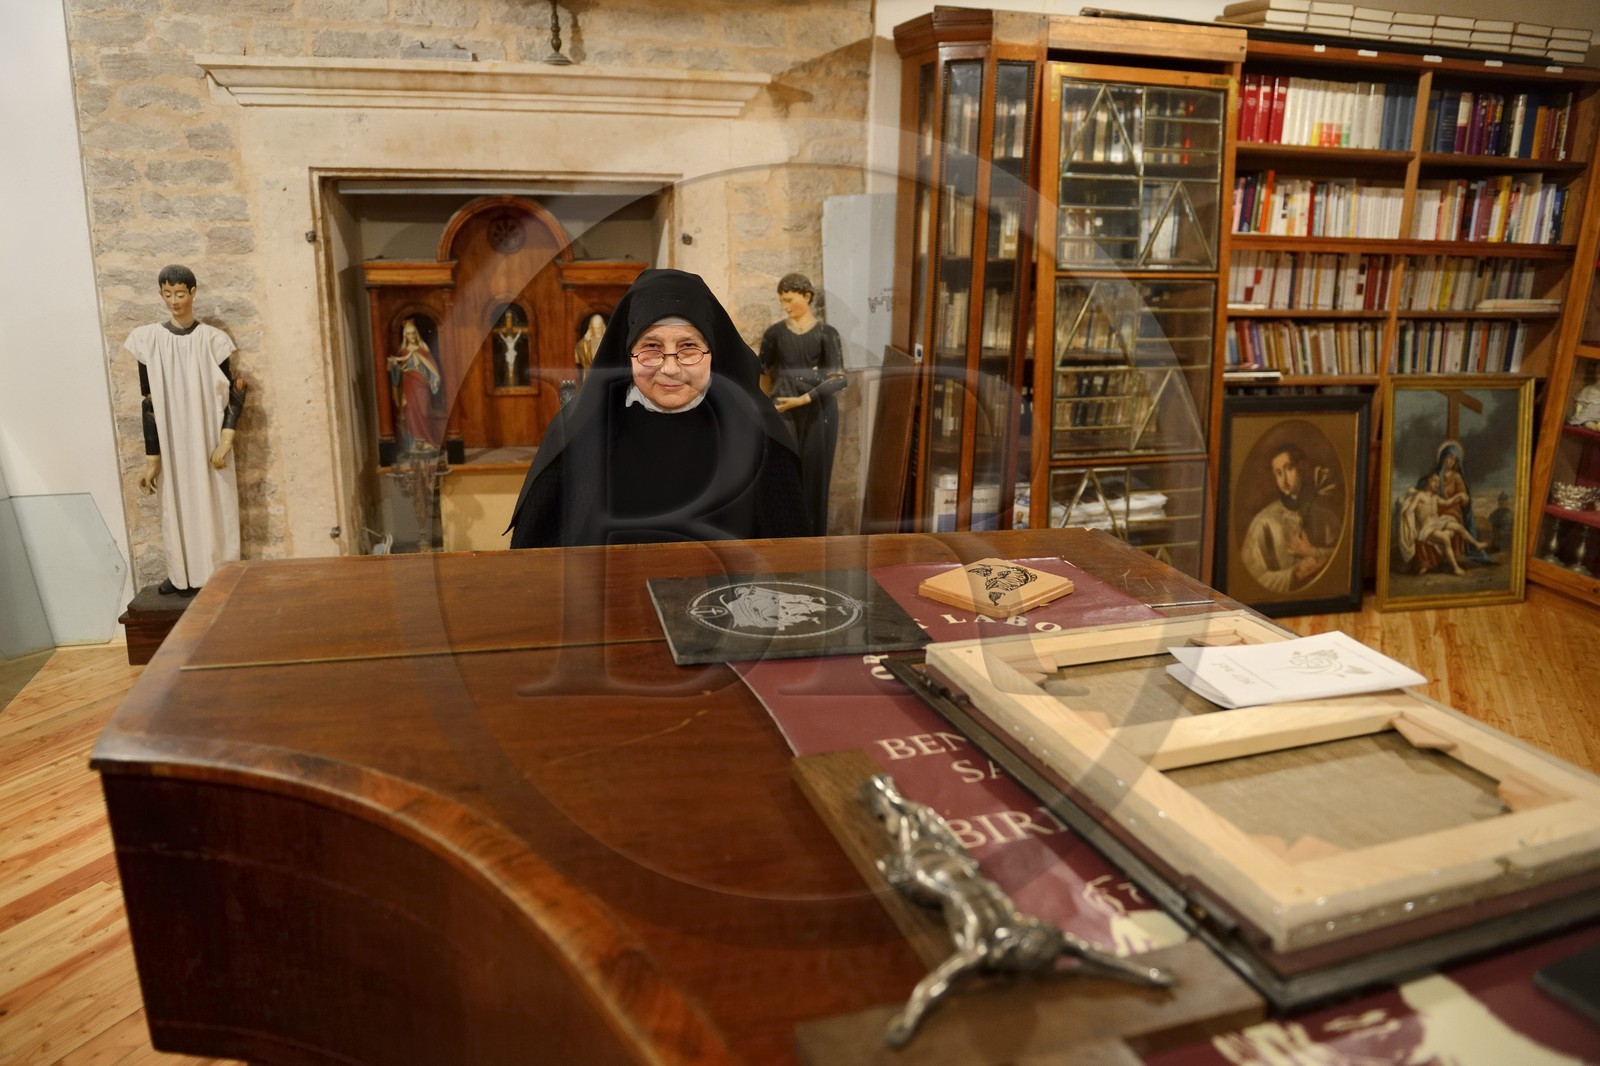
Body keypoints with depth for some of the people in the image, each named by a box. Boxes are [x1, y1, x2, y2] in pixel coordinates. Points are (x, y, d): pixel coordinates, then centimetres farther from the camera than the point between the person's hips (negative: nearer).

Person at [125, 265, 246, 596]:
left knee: (214, 506, 4)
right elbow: (149, 404, -2)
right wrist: (151, 459, -5)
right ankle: (182, 574, 21)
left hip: (208, 442, -1)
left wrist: (225, 442, -13)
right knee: (177, 506, 8)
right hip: (171, 445, 1)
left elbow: (231, 395, -2)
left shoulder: (213, 339, -3)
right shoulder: (148, 341, -2)